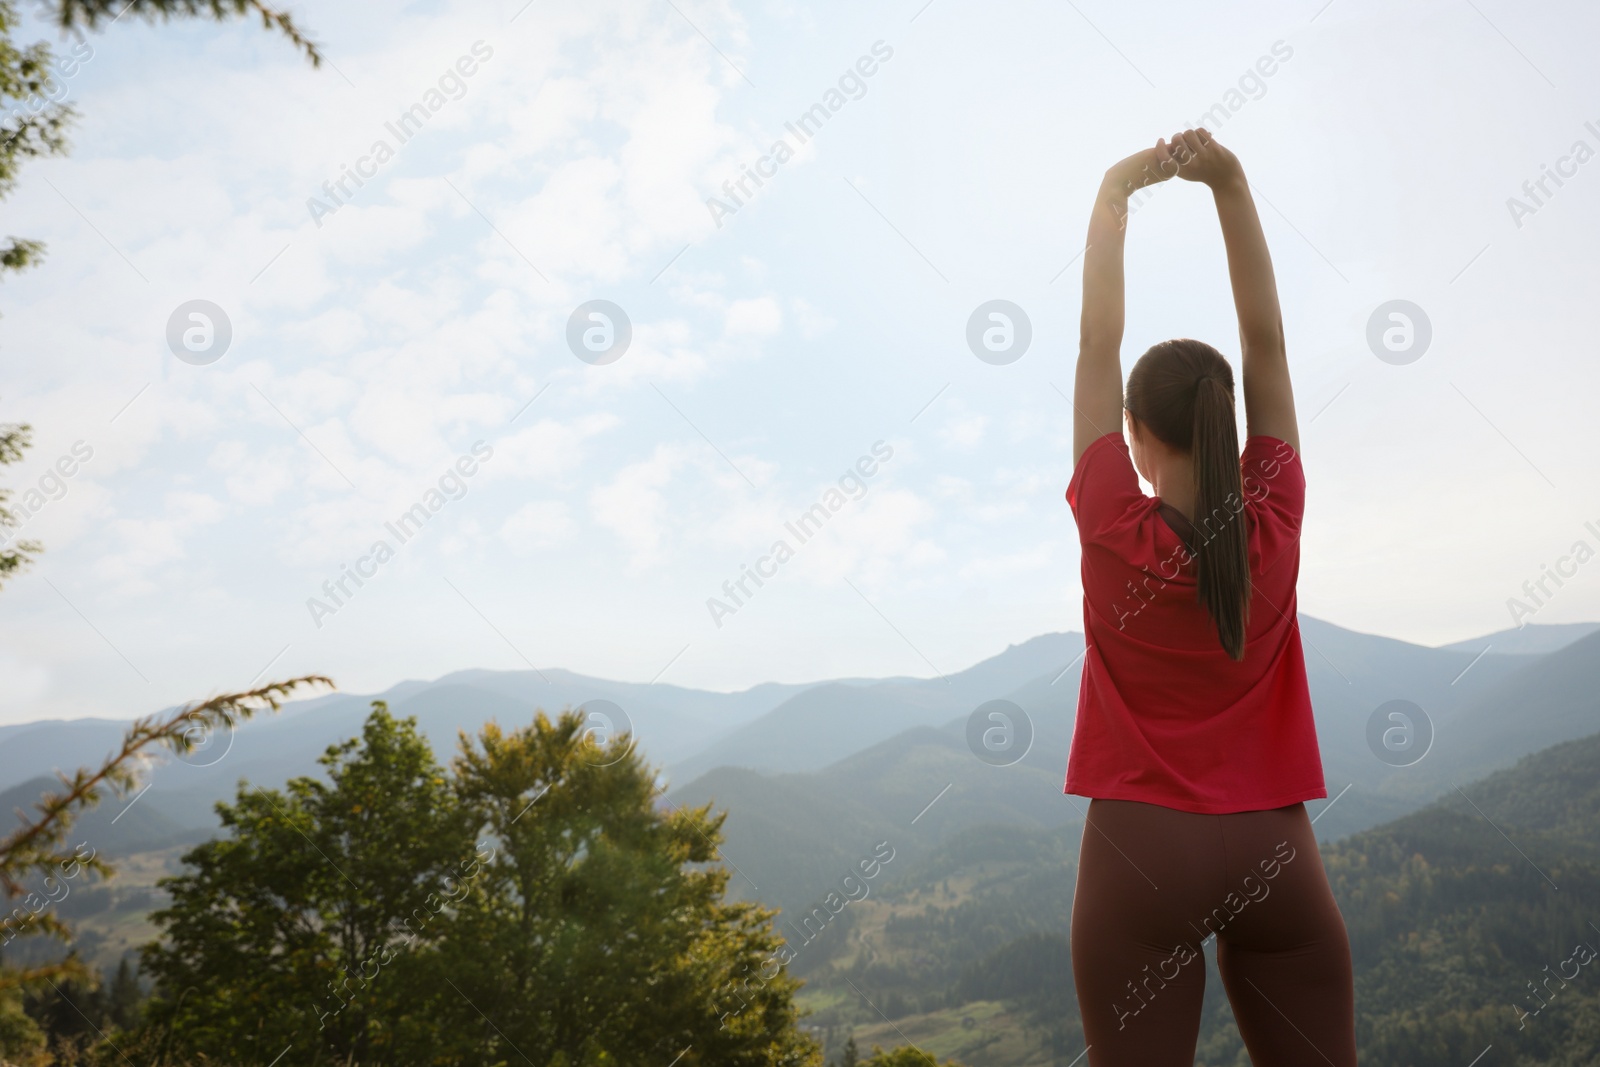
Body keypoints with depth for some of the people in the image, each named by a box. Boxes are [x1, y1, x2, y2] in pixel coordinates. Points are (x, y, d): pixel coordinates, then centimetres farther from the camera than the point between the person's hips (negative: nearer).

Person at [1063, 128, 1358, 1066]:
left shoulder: (1116, 528, -9)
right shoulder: (1274, 524, -3)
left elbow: (1099, 343, -3)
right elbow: (1266, 339, 2)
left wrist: (1116, 191, 5)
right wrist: (1231, 185, 2)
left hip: (1144, 849, -3)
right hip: (1275, 853, 3)